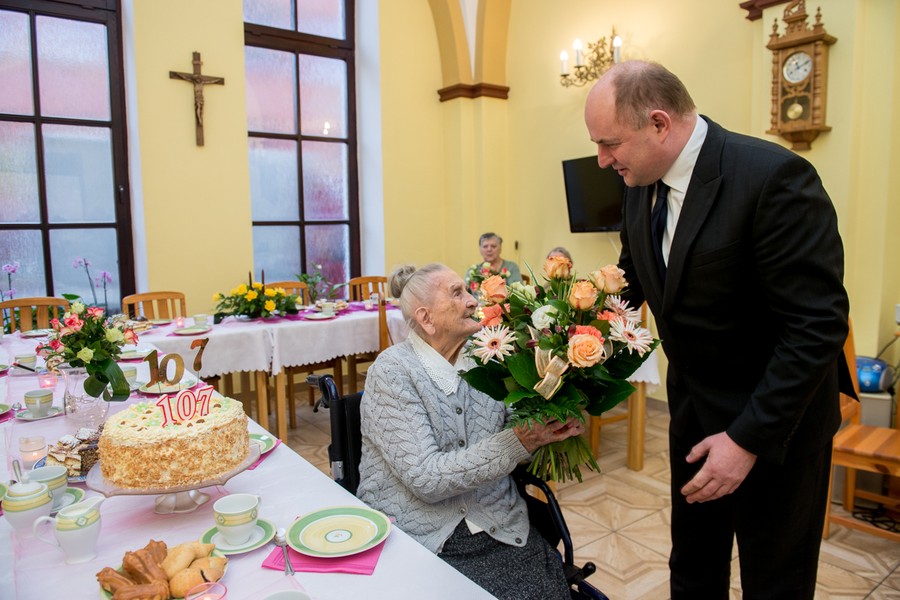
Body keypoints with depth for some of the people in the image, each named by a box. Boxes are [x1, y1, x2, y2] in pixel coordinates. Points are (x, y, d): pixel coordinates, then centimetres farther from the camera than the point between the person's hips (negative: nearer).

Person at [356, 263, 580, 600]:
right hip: (418, 536, -4)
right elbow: (426, 478, -19)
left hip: (498, 529, 4)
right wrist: (520, 442, -24)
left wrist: (554, 429, -14)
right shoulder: (392, 370, -11)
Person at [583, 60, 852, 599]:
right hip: (694, 411, 6)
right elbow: (630, 281, 8)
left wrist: (749, 437, -25)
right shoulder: (642, 186, -3)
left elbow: (818, 325, -25)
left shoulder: (775, 178, -25)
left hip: (774, 420, -6)